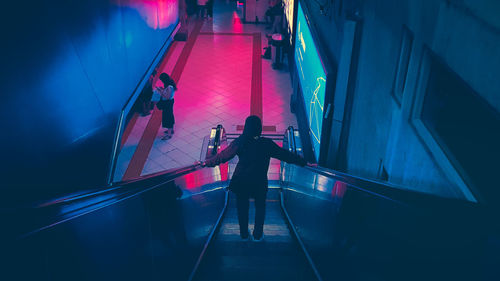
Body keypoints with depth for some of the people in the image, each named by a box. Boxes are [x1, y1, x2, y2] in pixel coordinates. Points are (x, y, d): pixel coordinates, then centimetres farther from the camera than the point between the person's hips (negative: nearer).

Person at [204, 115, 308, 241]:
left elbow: (223, 156, -5)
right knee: (260, 207, 20)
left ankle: (244, 234, 30)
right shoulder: (267, 143, -11)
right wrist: (305, 162, 5)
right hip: (259, 182, 0)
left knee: (242, 207, 18)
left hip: (241, 181, 1)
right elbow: (285, 155, -5)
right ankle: (258, 235, 25)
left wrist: (206, 163, 9)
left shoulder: (239, 142, -10)